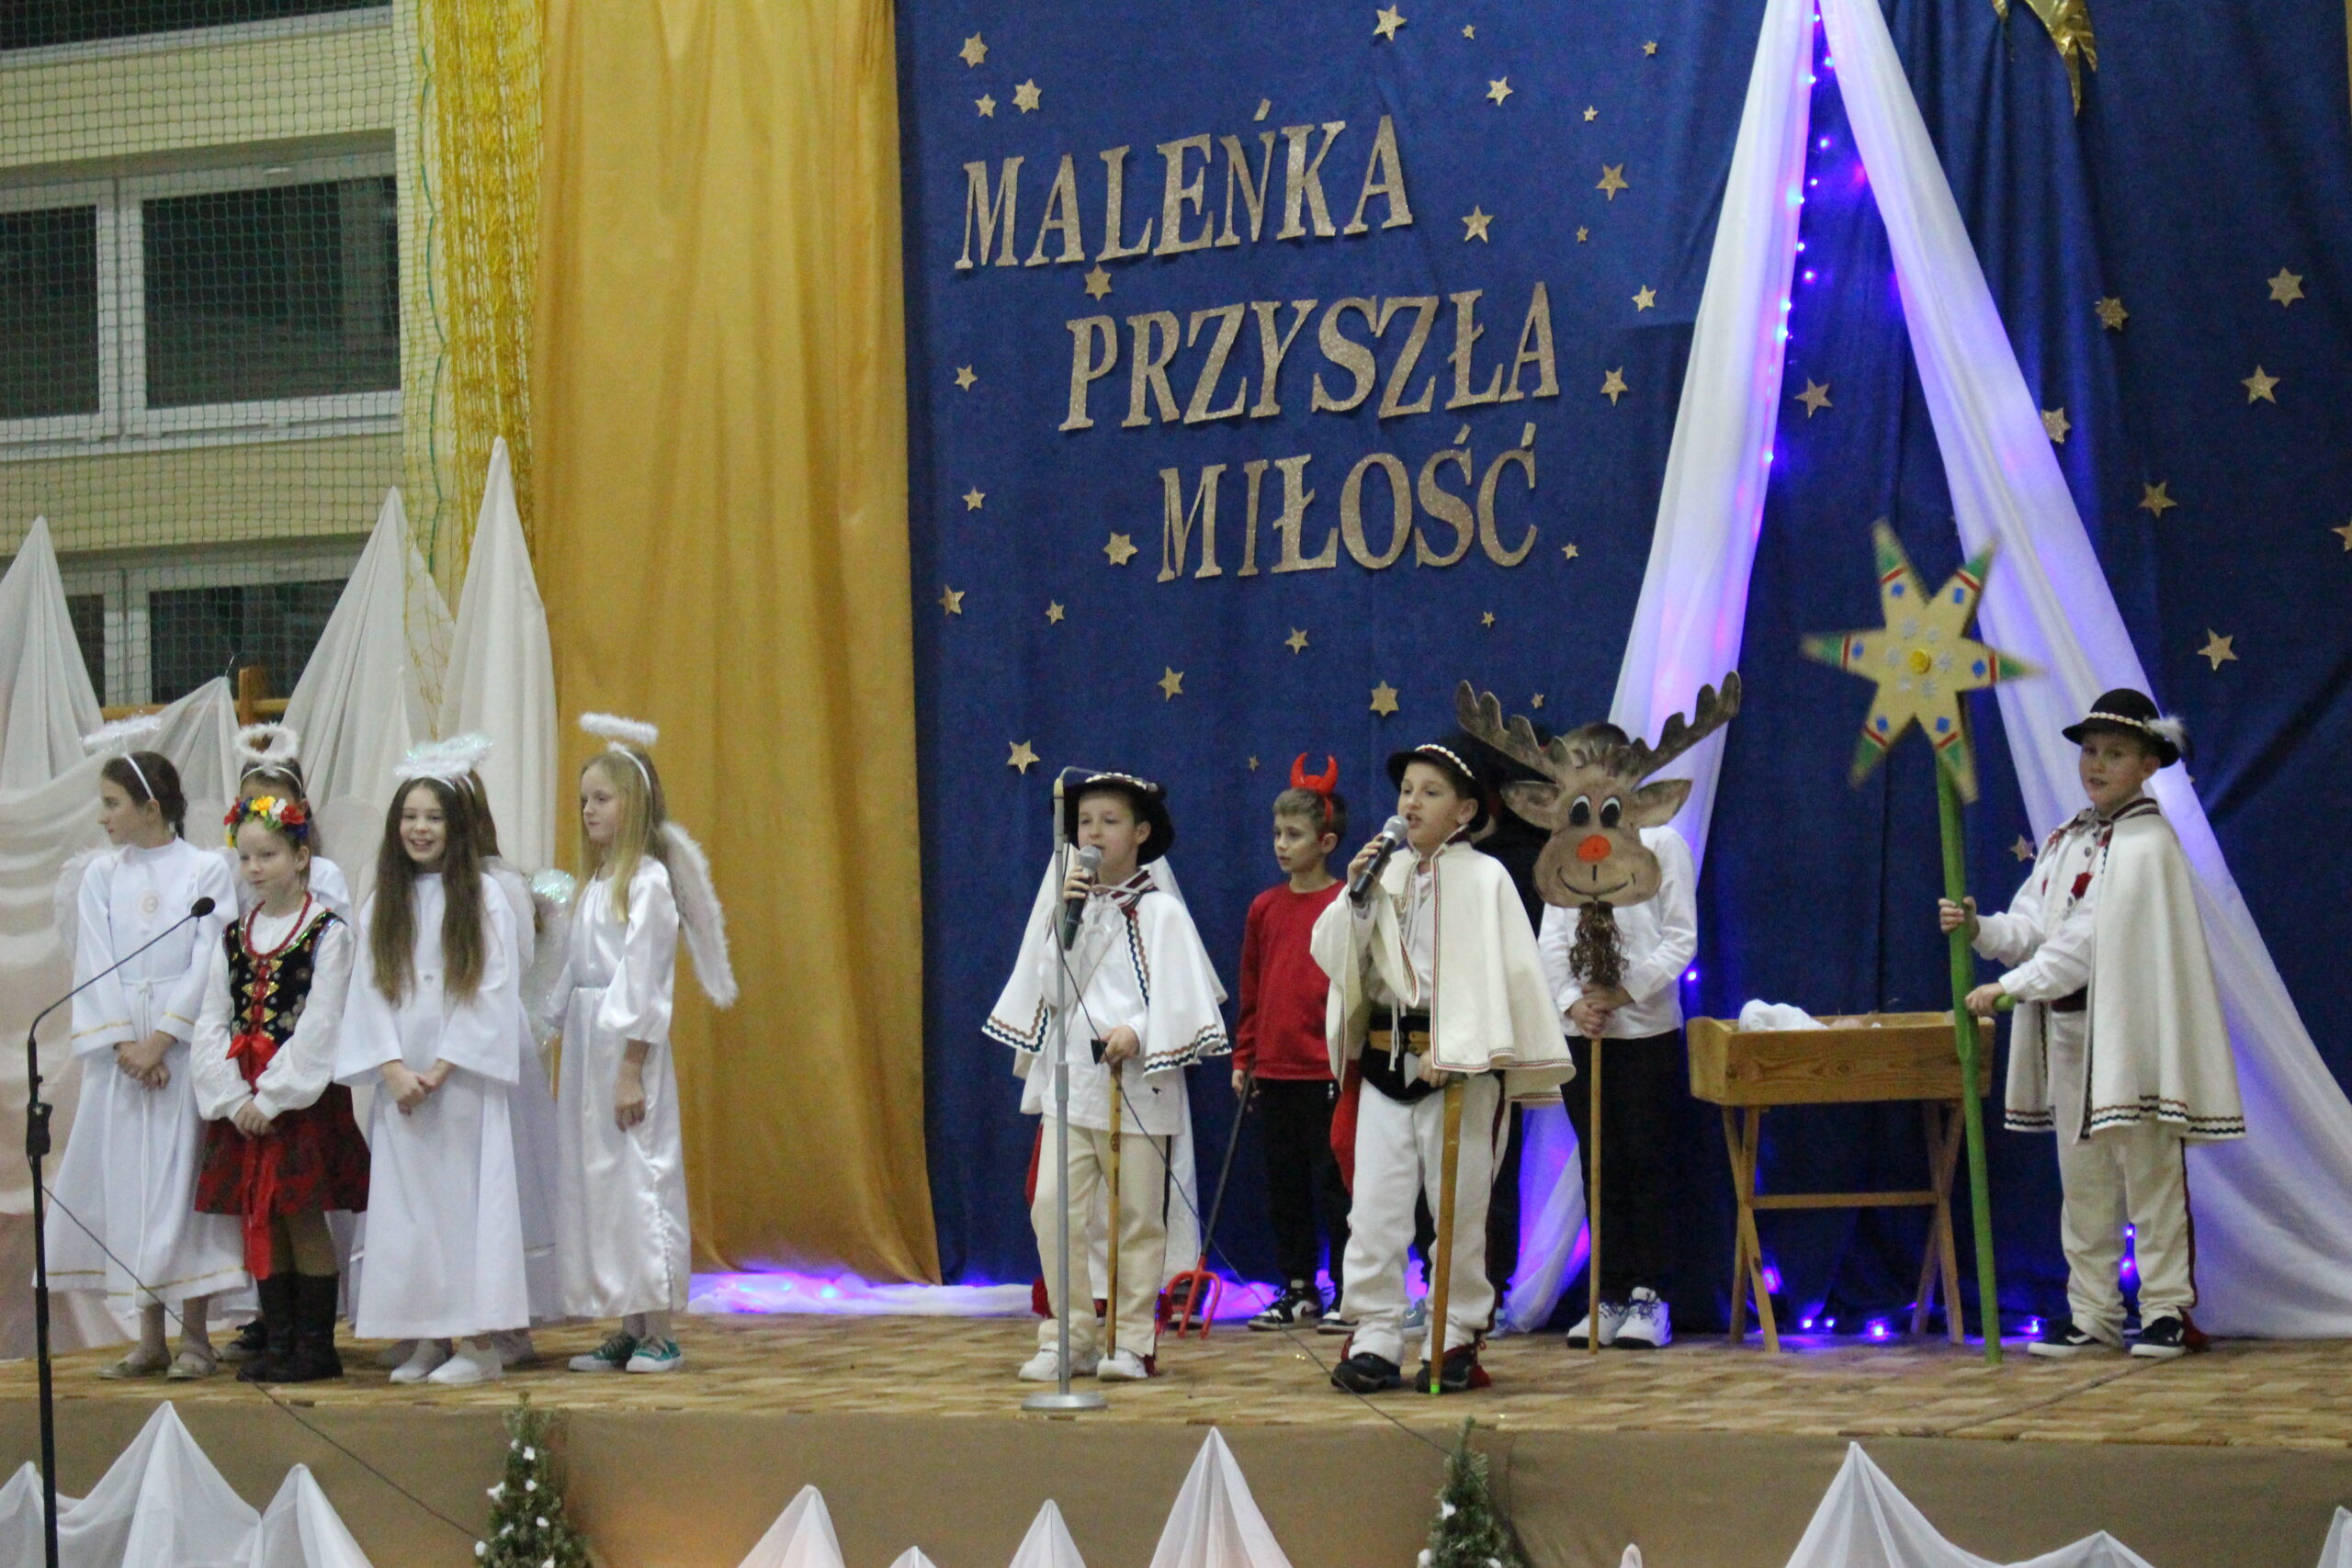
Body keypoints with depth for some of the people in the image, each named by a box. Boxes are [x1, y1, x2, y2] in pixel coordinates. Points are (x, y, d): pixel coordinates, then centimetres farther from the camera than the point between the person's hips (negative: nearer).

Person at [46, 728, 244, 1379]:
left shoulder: (206, 872, -1)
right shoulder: (101, 876, 8)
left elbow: (209, 964, -7)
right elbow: (94, 965, 3)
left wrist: (162, 1039, -13)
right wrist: (123, 1043, -9)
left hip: (186, 1049, -3)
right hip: (119, 1049, 3)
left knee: (183, 1179, -4)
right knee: (126, 1183, 3)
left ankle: (195, 1337, 2)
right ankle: (150, 1338, 10)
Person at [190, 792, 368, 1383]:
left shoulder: (327, 933, -6)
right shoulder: (233, 937, 11)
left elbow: (319, 1028, -13)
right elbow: (211, 1024, 6)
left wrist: (271, 1097, -16)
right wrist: (233, 1096, -8)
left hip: (303, 1098, -6)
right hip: (242, 1104, 6)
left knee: (305, 1222, -3)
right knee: (258, 1223, 7)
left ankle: (316, 1346, 4)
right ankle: (276, 1342, 14)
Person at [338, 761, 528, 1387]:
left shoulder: (483, 896, -1)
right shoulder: (382, 903, 11)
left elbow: (493, 990, -6)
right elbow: (371, 990, 6)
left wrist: (442, 1069, -12)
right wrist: (394, 1069, -8)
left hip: (463, 1076, -4)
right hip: (401, 1083, 4)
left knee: (466, 1197, -5)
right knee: (407, 1206, 2)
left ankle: (478, 1343, -3)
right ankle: (429, 1340, 7)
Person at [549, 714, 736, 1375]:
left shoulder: (647, 882, -11)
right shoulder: (597, 883, 14)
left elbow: (643, 984, -15)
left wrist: (631, 1070, -17)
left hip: (628, 1048, -9)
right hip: (588, 1046, 9)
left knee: (637, 1179, -6)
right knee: (596, 1180, 9)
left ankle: (659, 1335, -2)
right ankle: (628, 1332, 15)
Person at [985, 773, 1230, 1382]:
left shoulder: (1160, 912, 0)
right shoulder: (1059, 904, 11)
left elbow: (1181, 999, -6)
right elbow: (1049, 988, 5)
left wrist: (1139, 1033, -22)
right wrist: (1064, 917, -5)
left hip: (1135, 1084, -3)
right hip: (1068, 1078, 3)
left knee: (1136, 1216, 1)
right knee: (1053, 1205, -8)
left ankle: (1132, 1342, 9)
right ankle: (1066, 1340, 0)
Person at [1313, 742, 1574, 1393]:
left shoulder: (1483, 879, -3)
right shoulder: (1385, 872, 10)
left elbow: (1493, 971, -11)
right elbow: (1332, 955, 9)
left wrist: (1453, 1049, -19)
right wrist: (1355, 894, -6)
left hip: (1460, 1064, -4)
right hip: (1385, 1057, 4)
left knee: (1459, 1207, 2)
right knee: (1374, 1206, 0)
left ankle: (1455, 1340, 11)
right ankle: (1376, 1339, 3)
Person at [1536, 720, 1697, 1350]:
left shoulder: (1661, 842, -1)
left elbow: (1681, 938, -5)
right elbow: (1550, 939, 7)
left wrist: (1627, 991, -15)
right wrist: (1573, 1002, -9)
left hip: (1648, 1028, -4)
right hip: (1583, 1030, 4)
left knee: (1648, 1162, -1)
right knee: (1600, 1165, 6)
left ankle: (1649, 1298, 4)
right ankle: (1611, 1295, 11)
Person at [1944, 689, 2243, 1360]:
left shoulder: (2146, 845, -11)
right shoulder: (2065, 842, 14)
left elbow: (2090, 941, -18)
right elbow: (2032, 927, 9)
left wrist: (2008, 988, -19)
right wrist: (1979, 928, -12)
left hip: (2129, 1030, -8)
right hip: (2066, 1029, 8)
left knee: (2149, 1171, -2)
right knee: (2082, 1178, 11)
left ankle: (2168, 1310, 5)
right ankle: (2092, 1315, 17)